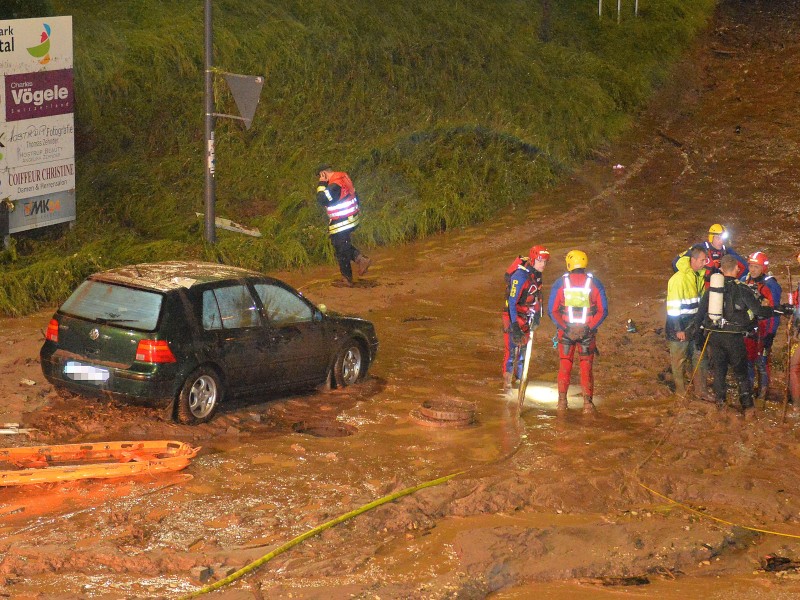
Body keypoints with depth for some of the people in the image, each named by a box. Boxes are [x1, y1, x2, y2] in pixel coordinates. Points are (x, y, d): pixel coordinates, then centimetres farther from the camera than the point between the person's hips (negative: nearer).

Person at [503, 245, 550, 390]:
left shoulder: (537, 274, 0)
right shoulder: (520, 276, -26)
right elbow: (512, 303, -26)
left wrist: (537, 317, 14)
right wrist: (515, 326, -28)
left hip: (527, 318, 8)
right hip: (513, 317, -8)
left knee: (524, 349, 13)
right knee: (512, 349, -4)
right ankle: (507, 382, 6)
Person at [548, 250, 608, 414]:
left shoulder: (560, 283, -3)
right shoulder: (594, 283, -2)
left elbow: (552, 310, -6)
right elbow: (603, 311, -4)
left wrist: (564, 327, -9)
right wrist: (589, 328, -7)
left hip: (566, 331, 0)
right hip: (587, 331, 0)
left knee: (565, 366, 13)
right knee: (586, 367, 8)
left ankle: (562, 401, 12)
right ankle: (587, 403, 2)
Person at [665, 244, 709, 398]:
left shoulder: (699, 275, 5)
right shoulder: (679, 278, -19)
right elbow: (673, 306, -19)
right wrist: (678, 330, -19)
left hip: (694, 326, 7)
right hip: (680, 327, -7)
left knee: (699, 359, 9)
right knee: (679, 361, 4)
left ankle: (701, 391, 17)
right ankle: (681, 393, 14)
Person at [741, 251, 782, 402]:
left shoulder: (770, 285, -14)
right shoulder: (744, 281, 4)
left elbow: (774, 312, -15)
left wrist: (771, 334, -19)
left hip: (763, 329, -6)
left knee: (762, 362, -2)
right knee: (747, 360, 14)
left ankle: (762, 394, 8)